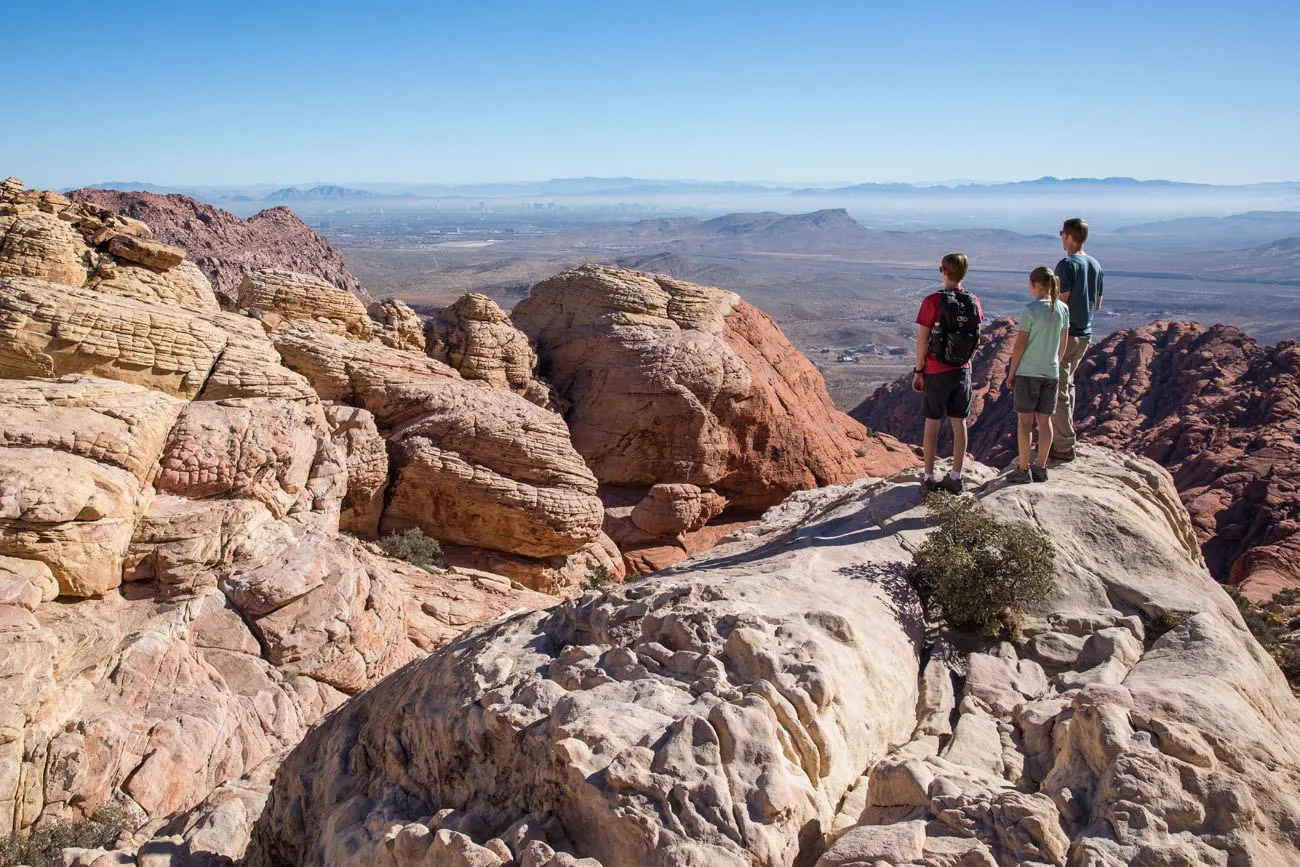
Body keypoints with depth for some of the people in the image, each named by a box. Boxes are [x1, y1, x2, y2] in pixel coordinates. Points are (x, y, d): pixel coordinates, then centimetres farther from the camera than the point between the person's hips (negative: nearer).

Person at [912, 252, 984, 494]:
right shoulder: (974, 302, 0)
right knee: (959, 423, 9)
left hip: (936, 372, -4)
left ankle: (929, 479, 9)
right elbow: (975, 338, 7)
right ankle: (955, 477, 15)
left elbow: (923, 339, -12)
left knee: (932, 424, 4)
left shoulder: (933, 301, -13)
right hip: (962, 371, 4)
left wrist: (918, 370, -4)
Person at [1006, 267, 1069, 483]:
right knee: (1044, 420, 11)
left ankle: (1023, 469, 3)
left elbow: (1020, 344, -12)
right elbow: (1064, 343, 10)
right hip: (1051, 372, 5)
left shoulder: (1030, 310, -14)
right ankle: (1040, 467, 17)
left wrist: (1011, 372, -3)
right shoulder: (1063, 309, 3)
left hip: (1027, 371, -5)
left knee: (1025, 419, 1)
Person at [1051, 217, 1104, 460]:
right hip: (1085, 334, 8)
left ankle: (1064, 447, 0)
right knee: (1067, 385, 21)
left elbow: (1061, 303, -19)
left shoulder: (1067, 264, -16)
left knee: (1058, 391, -2)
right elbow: (1097, 305, 15)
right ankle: (1061, 437, 28)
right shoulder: (1096, 265, 9)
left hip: (1064, 334, -8)